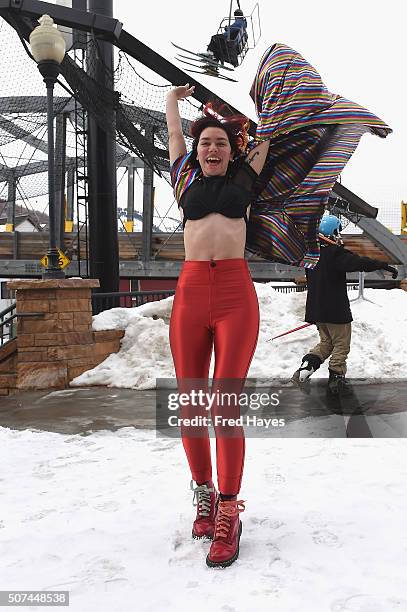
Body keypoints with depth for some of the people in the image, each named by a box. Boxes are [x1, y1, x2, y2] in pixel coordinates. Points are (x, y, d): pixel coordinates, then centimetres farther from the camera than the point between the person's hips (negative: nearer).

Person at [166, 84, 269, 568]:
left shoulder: (243, 178, 15)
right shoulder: (186, 179, 19)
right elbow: (173, 133, 34)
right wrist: (174, 95, 50)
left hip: (235, 294, -2)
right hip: (190, 292, 2)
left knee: (224, 403, -8)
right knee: (189, 404, 2)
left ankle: (227, 511, 0)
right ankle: (203, 492, 19)